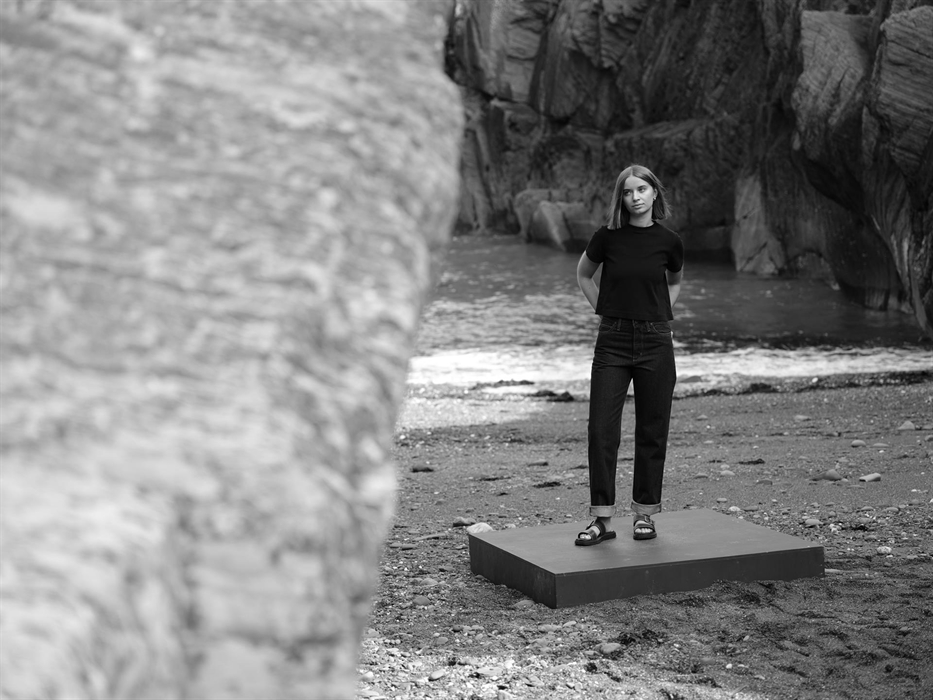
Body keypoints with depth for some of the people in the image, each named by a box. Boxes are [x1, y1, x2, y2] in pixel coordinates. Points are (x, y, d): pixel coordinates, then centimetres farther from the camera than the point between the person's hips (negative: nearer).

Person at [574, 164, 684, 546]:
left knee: (652, 431, 5)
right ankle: (602, 518, 1)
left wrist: (660, 315, 8)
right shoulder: (608, 237, -3)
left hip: (655, 342, 1)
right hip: (613, 342, -1)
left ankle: (645, 513, 17)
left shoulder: (668, 241, 0)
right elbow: (583, 276, 15)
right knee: (601, 430, -6)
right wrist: (606, 310, 6)